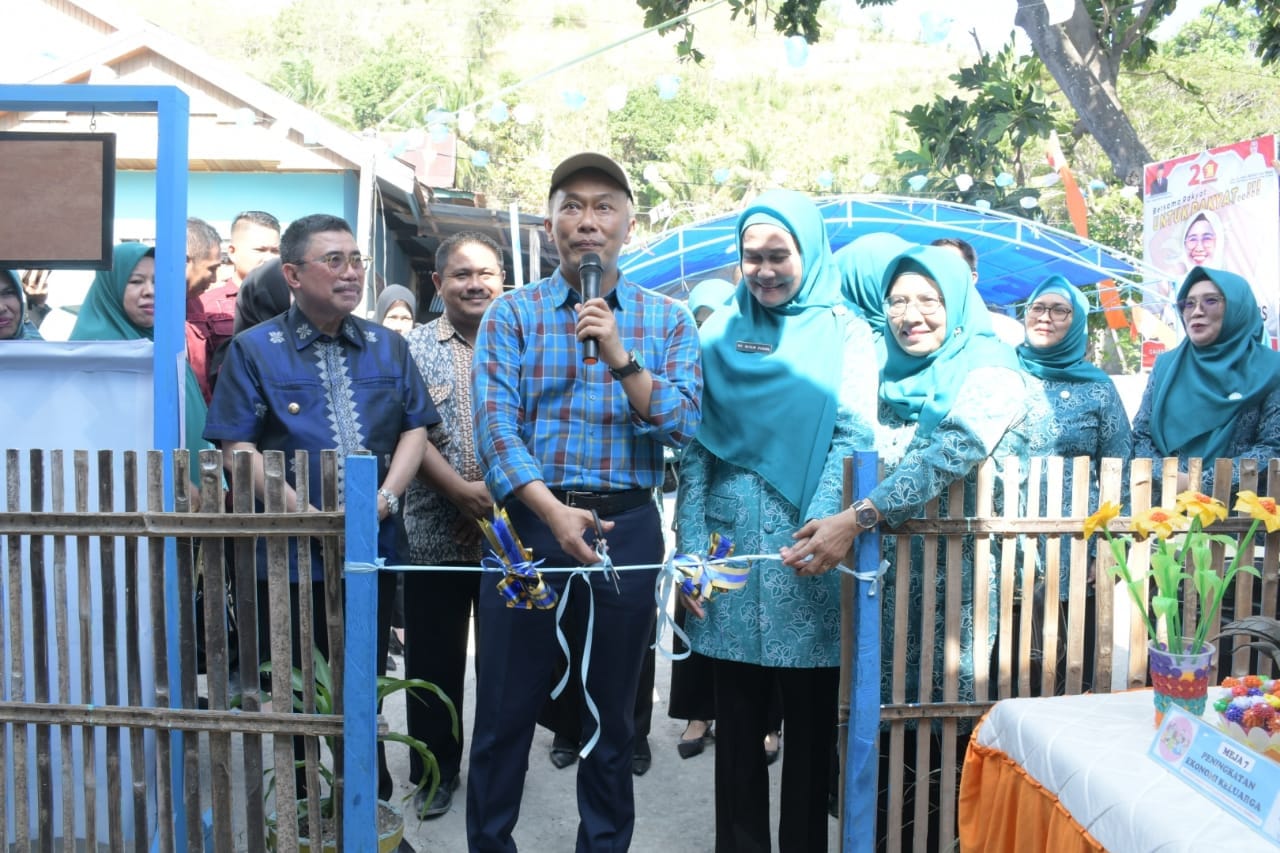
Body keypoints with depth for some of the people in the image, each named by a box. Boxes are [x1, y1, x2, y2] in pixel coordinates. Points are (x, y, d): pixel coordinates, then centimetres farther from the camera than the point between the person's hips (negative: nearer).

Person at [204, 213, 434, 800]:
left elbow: (414, 429, 6)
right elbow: (237, 448, -8)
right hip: (290, 553, -3)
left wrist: (386, 497, -10)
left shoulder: (388, 347, 10)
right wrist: (301, 512, -17)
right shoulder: (254, 349, -1)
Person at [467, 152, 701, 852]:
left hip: (628, 528, 1)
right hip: (529, 521, -1)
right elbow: (495, 428, -9)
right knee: (504, 710, 7)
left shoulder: (666, 320, 5)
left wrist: (621, 359, -20)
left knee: (613, 710, 14)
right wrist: (555, 513, -21)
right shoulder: (512, 314, 1)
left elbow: (681, 426, -6)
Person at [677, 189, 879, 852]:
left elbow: (854, 436, -7)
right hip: (732, 547, 2)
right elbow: (695, 449, 7)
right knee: (737, 725, 9)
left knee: (811, 724, 9)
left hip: (812, 551, -2)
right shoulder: (720, 332, 10)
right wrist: (690, 549, -1)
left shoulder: (843, 331, 4)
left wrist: (826, 526, -23)